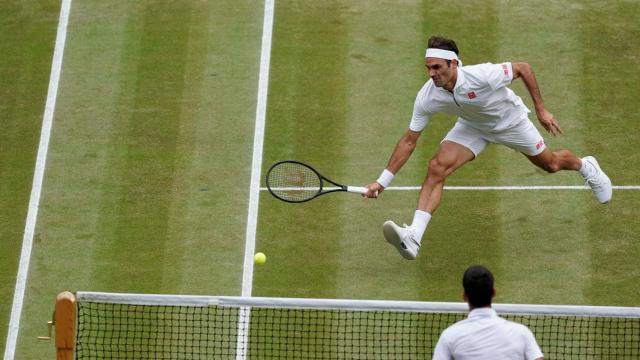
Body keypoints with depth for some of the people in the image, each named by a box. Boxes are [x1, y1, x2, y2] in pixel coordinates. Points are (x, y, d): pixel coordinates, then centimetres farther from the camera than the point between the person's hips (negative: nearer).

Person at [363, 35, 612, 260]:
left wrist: (541, 110, -19)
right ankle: (413, 238, -25)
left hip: (510, 121, -2)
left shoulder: (481, 75, -40)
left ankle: (585, 166, 54)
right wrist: (383, 181, -21)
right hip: (472, 126, 2)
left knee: (551, 164, 17)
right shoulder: (427, 97, -28)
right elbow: (409, 141, -18)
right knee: (436, 168, -21)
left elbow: (523, 68, -23)